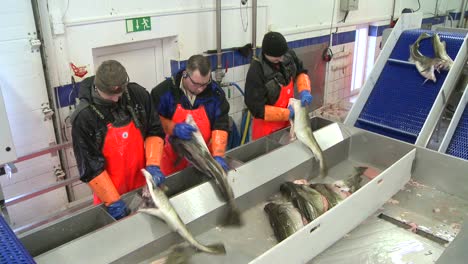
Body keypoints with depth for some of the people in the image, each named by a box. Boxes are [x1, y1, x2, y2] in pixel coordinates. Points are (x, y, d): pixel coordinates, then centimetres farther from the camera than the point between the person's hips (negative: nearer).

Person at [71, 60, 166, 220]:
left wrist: (153, 164, -16)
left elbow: (155, 131, -2)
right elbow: (90, 166, -17)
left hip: (143, 182, 3)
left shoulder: (138, 94, -12)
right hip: (110, 192, -3)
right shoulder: (83, 118, -20)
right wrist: (113, 201, -18)